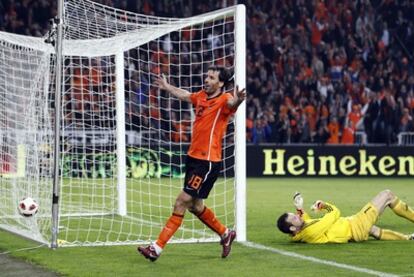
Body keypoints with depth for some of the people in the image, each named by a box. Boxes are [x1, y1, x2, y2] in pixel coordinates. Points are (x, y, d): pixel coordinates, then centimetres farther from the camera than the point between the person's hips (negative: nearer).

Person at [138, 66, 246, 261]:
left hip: (208, 162, -8)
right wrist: (166, 87, 47)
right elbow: (184, 95, 31)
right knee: (195, 206, 16)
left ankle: (157, 248, -3)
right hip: (193, 157, 8)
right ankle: (225, 234, 37)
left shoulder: (223, 100, -13)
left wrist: (237, 100, -62)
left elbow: (231, 103, -39)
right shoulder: (201, 96, 9)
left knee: (182, 203, -7)